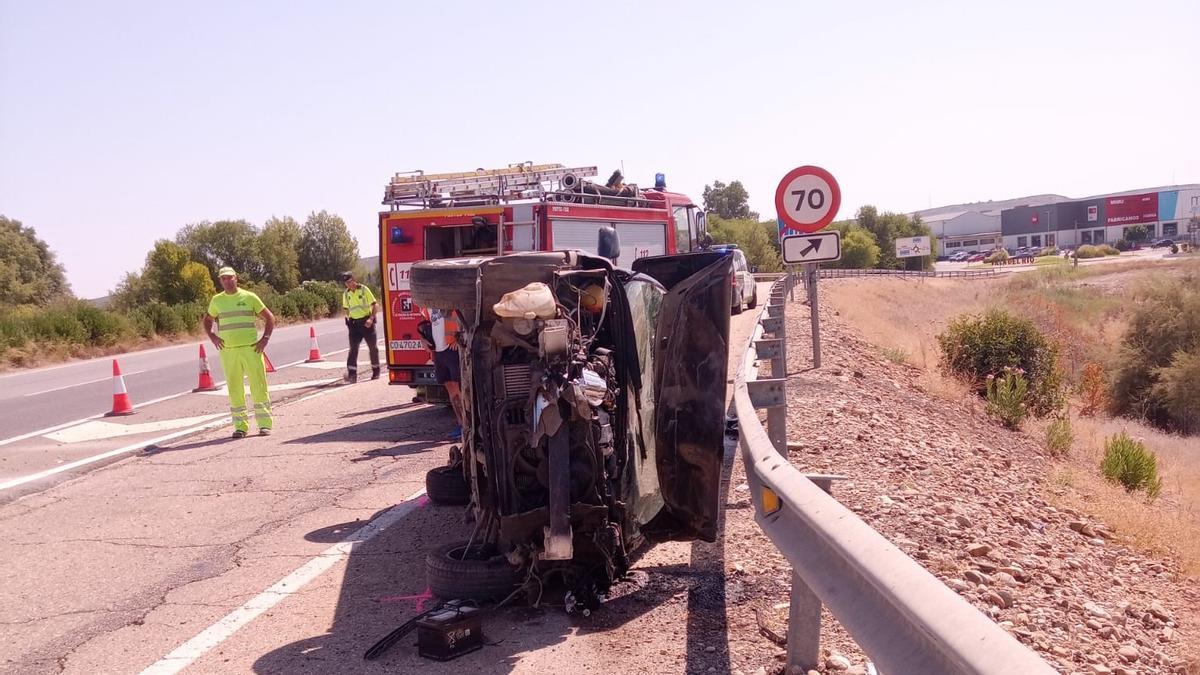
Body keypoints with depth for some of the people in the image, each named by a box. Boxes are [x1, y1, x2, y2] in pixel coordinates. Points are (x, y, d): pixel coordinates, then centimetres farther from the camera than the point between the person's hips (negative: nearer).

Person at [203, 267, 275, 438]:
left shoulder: (249, 297, 3)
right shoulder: (217, 300, 10)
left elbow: (270, 318, 8)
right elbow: (207, 320, 25)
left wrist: (265, 339, -2)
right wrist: (212, 337, 7)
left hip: (251, 349, -2)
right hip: (228, 351, 2)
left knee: (259, 385, -3)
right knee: (234, 389, 3)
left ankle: (264, 424, 2)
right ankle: (240, 426, 9)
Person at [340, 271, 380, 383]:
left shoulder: (364, 290, -6)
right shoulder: (346, 294, 7)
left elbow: (375, 305, -7)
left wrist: (371, 318, -18)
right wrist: (349, 320, 8)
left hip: (367, 322, -3)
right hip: (354, 323, 3)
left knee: (373, 347, 7)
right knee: (353, 348, -10)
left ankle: (376, 371, 22)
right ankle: (352, 374, -16)